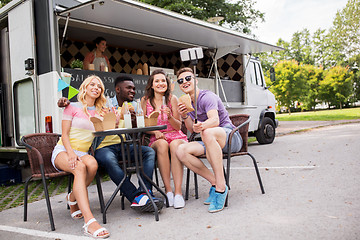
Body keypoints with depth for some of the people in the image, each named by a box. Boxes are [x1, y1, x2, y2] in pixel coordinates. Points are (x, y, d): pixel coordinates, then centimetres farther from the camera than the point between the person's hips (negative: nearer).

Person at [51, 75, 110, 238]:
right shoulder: (72, 107, 4)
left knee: (92, 164, -35)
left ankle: (73, 198, -9)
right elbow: (64, 135, -3)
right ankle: (89, 222, -51)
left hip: (83, 152, 4)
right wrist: (70, 152, -21)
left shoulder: (99, 112, 17)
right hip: (62, 151, -4)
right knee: (80, 167, -38)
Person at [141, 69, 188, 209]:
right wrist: (155, 132, -12)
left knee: (175, 145, -35)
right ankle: (168, 190, -29)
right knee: (162, 144, -34)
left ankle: (178, 192, -35)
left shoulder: (172, 98, 0)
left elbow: (178, 126, 1)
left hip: (175, 136, 0)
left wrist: (169, 116, -19)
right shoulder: (145, 100, 4)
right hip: (156, 139, 1)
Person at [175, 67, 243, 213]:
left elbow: (215, 120, -30)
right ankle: (215, 183, -14)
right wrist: (185, 117, -8)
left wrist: (202, 126, -52)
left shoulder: (207, 96, -11)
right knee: (181, 151, -20)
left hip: (230, 137, -7)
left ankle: (221, 187, -36)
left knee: (208, 132, -41)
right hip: (211, 142, 7)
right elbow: (192, 130, 10)